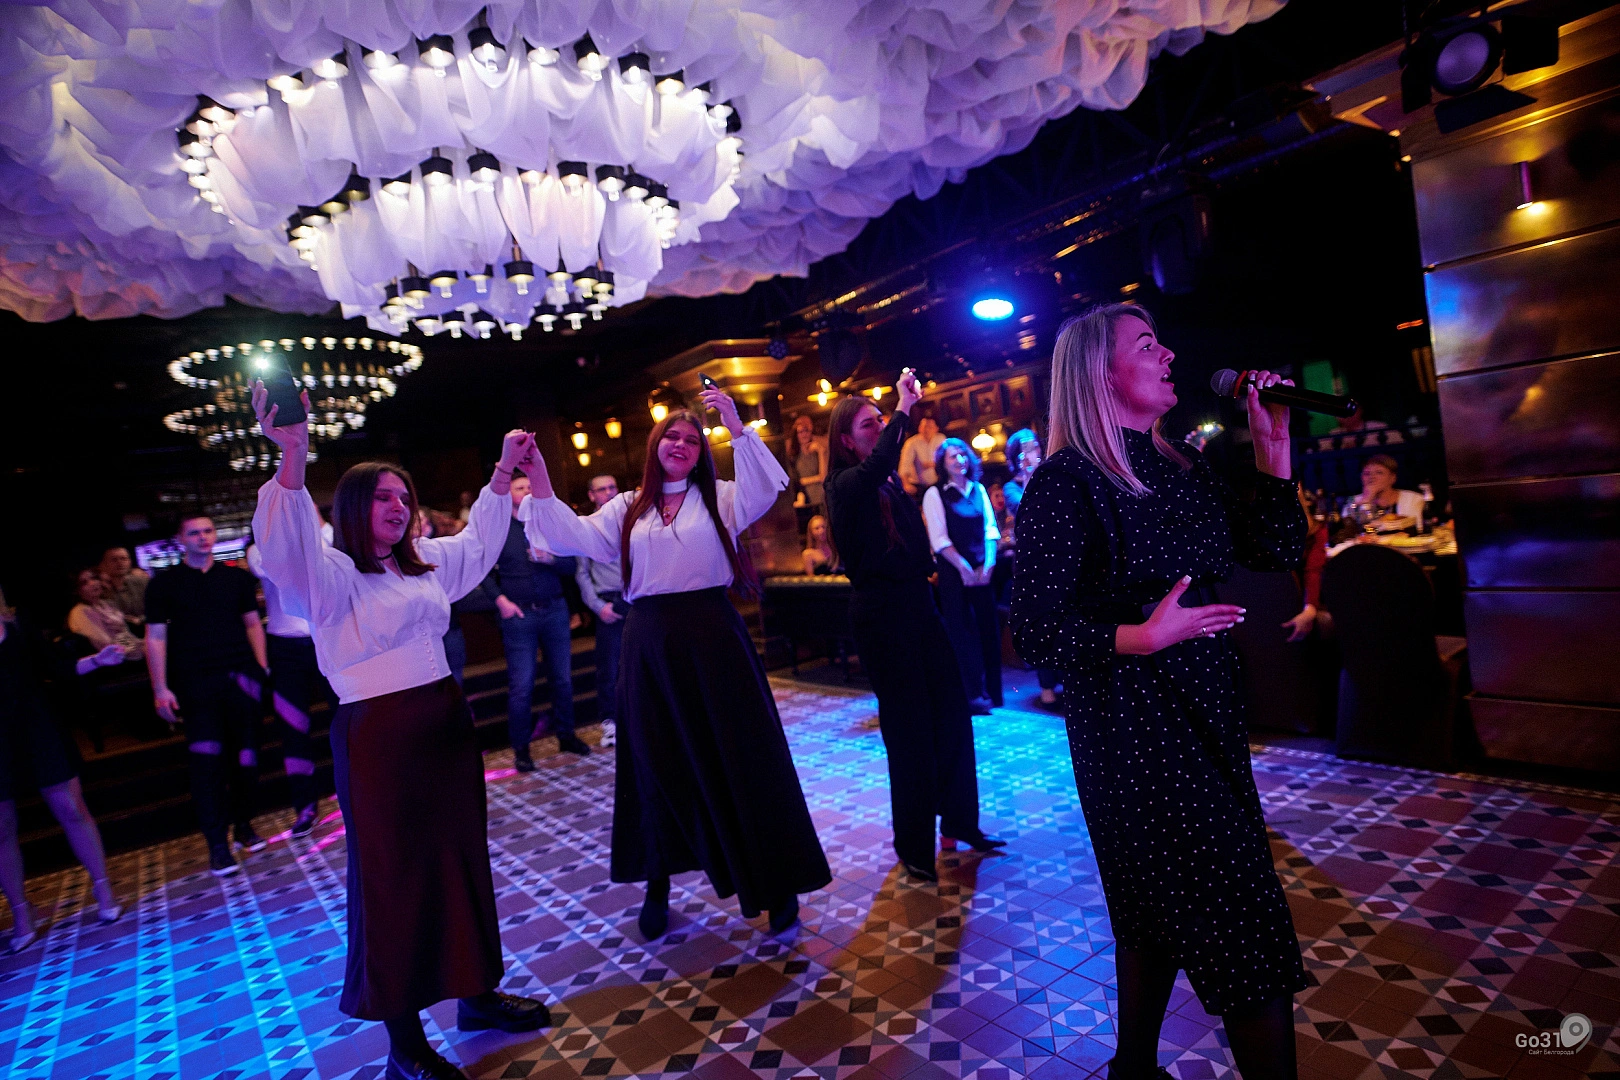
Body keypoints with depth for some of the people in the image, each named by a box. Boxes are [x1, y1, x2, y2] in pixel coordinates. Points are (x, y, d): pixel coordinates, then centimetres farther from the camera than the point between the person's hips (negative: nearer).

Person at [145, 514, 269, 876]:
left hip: (241, 676, 2)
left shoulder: (237, 577, 9)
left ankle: (243, 824, 22)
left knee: (246, 753, 6)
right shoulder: (164, 583, 4)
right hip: (195, 683, -2)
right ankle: (217, 842, 3)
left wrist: (263, 667, 3)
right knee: (206, 759, -5)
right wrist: (160, 689, -4)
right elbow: (156, 637, 2)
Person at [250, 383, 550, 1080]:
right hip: (378, 737, -7)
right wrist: (293, 458, -45)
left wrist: (504, 472, 22)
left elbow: (478, 540, 26)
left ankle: (476, 995, 34)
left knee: (462, 858, 16)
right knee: (394, 873, 3)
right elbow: (285, 543, -30)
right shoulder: (330, 573, -9)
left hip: (447, 724, 7)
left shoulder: (424, 563, 12)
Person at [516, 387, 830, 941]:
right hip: (650, 643, 2)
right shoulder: (628, 508, 11)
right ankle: (658, 882, 29)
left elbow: (767, 486, -13)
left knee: (740, 754, 3)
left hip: (712, 639, -2)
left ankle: (777, 878, 17)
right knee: (657, 761, 11)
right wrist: (540, 486, -11)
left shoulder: (718, 498, 5)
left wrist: (736, 426, -21)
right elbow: (576, 536, 0)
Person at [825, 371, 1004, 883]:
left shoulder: (891, 480, 11)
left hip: (917, 604, 7)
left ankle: (960, 820, 29)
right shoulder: (845, 484, -12)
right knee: (909, 727, 0)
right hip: (881, 614, -7)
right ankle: (914, 847, 16)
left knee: (952, 714, 11)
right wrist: (902, 410, -26)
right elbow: (875, 466, -32)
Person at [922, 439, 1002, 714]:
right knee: (963, 631, -1)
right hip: (953, 570, -4)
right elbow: (939, 538, -8)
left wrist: (988, 564, -4)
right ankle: (974, 694, 6)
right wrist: (964, 567, -12)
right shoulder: (935, 494, -3)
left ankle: (993, 691, 14)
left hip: (983, 570, 4)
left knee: (989, 628, 4)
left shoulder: (979, 490, 12)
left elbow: (990, 529, 8)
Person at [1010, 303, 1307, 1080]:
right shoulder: (1065, 482, -15)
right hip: (1129, 720, -8)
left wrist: (1272, 444, 2)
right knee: (1243, 931, -1)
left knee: (1163, 911, 21)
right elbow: (1033, 630, -18)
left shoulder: (1181, 466, 9)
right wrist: (1139, 638, -29)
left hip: (1206, 710, 9)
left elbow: (1277, 551, 8)